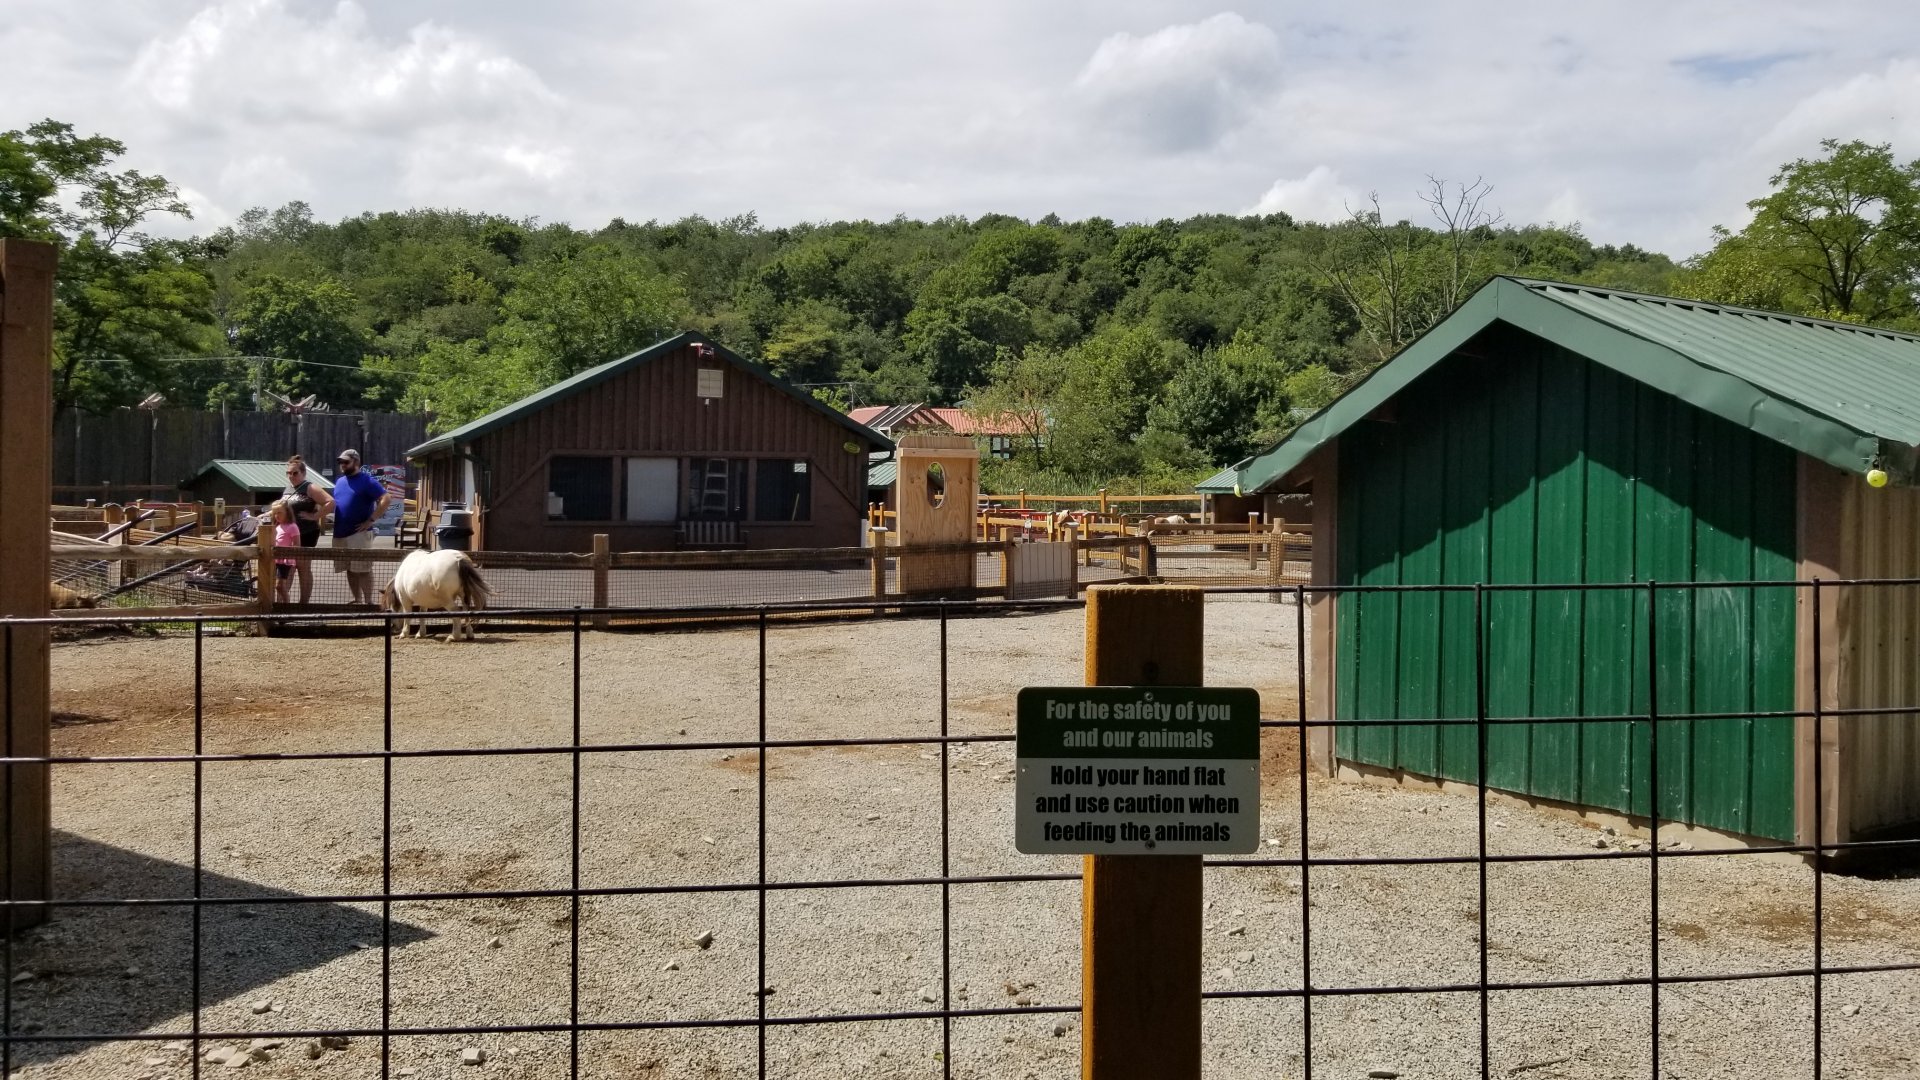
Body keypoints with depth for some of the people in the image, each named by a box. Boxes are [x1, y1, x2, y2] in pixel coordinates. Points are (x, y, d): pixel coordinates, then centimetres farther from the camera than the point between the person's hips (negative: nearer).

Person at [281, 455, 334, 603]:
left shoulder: (310, 488, -10)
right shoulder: (288, 489, 14)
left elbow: (330, 502, -21)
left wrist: (314, 516, -20)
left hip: (306, 534, -7)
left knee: (303, 568, -2)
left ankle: (304, 602, 5)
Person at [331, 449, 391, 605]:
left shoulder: (366, 481, -7)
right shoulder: (339, 482, 16)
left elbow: (386, 499, -16)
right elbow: (333, 503, 28)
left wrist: (371, 520, -18)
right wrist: (330, 521, 10)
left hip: (359, 534, -7)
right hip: (340, 534, 7)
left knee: (363, 570, -7)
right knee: (350, 570, 11)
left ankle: (368, 602, -4)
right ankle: (357, 601, 18)